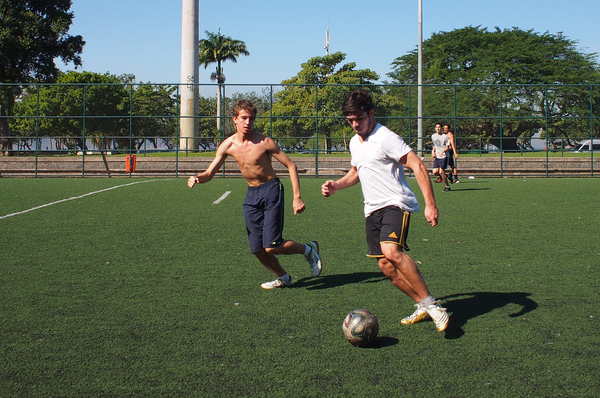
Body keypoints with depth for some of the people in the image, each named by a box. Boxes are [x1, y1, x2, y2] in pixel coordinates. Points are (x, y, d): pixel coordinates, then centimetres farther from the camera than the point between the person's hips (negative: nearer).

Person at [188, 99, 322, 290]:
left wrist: (297, 197, -15)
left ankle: (308, 249, 13)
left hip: (271, 190, -5)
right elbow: (209, 173, 3)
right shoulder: (228, 146, -2)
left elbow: (291, 165, -8)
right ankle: (283, 277, 31)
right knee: (258, 250, 4)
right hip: (251, 195, 5)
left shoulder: (264, 142, -14)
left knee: (272, 247, -14)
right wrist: (196, 178, -21)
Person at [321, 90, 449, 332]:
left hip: (395, 203, -8)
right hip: (372, 210, 8)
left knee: (391, 252, -29)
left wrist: (430, 204, -25)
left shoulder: (385, 138, -12)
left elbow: (417, 166, -17)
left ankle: (431, 304, -20)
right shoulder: (355, 142, 15)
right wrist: (337, 185, 12)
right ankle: (422, 306, 17)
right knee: (385, 265, 3)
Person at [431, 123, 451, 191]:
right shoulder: (433, 136, 10)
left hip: (443, 156, -5)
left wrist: (443, 151, -26)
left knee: (441, 171, -14)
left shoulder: (445, 136, -5)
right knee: (435, 172, -7)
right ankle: (442, 176, 25)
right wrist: (433, 151, 9)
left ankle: (447, 186, 0)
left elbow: (447, 147, -7)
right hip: (436, 157, 5)